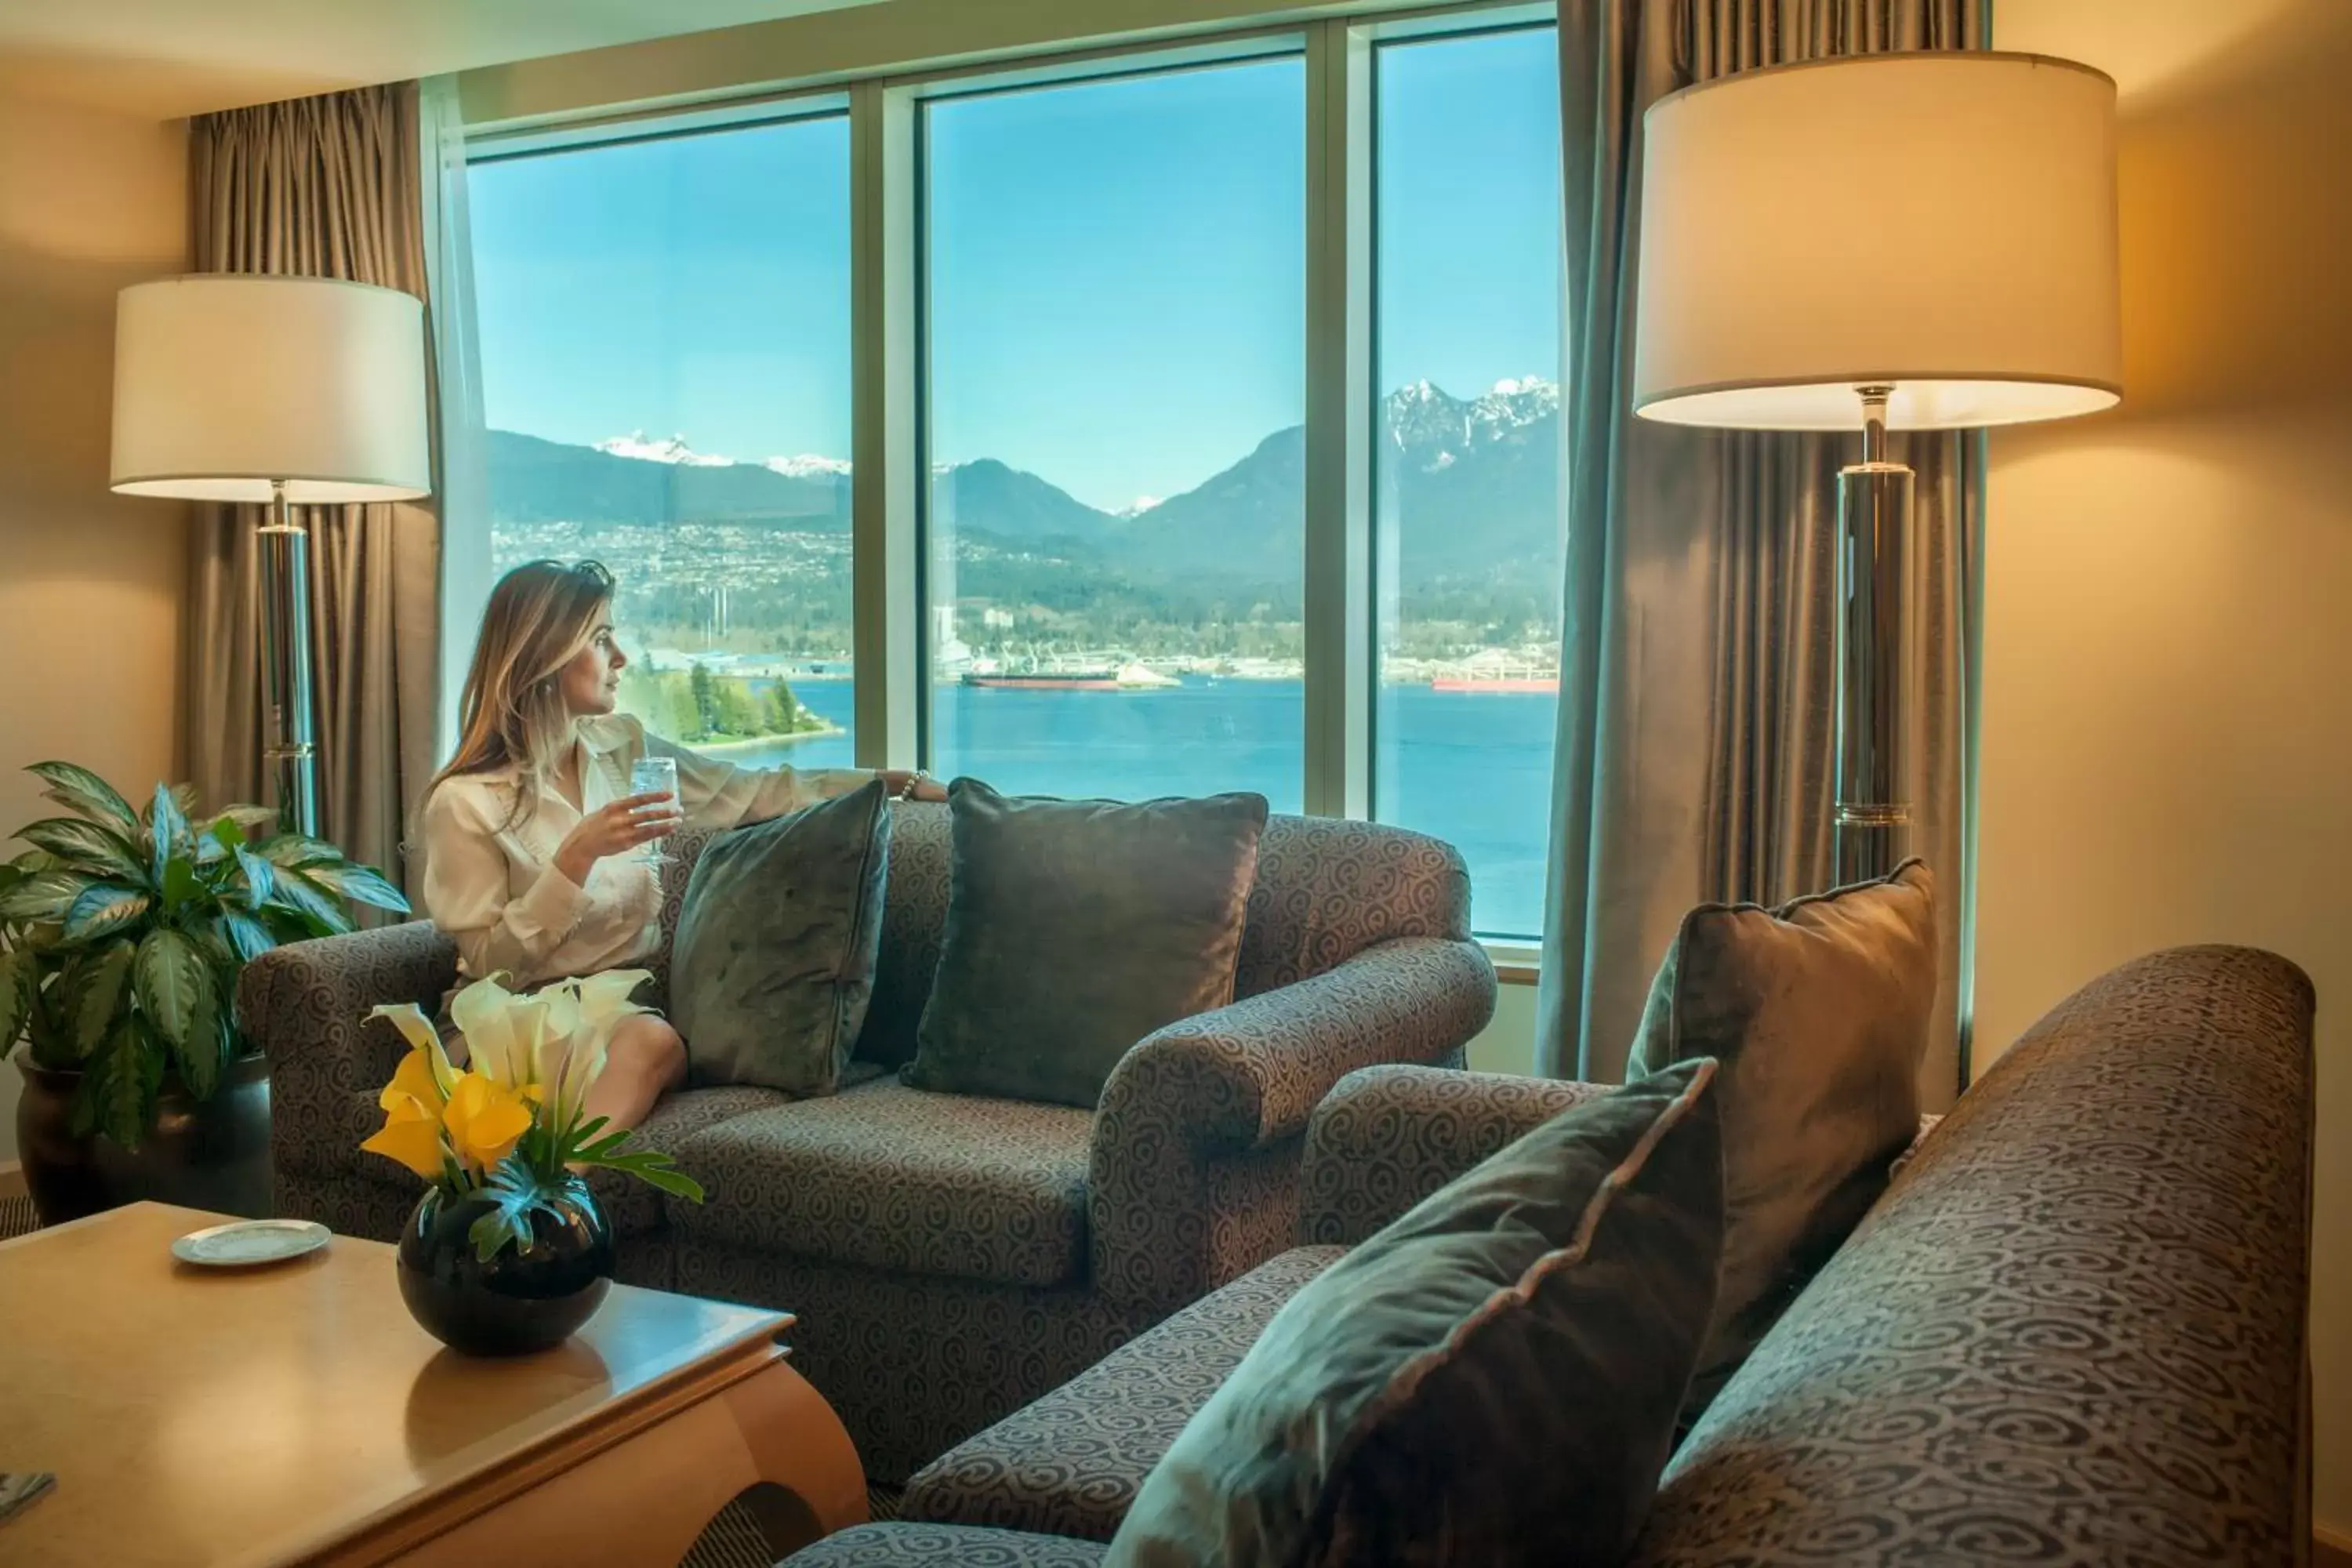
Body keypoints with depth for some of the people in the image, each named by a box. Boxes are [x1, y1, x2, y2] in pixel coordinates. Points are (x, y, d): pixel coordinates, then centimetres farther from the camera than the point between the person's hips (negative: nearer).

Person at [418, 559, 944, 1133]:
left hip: (625, 1001, 5)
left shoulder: (624, 747, 9)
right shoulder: (465, 801, -7)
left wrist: (901, 782, 9)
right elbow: (489, 961, -9)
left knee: (656, 1042, -33)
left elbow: (756, 793, 14)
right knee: (651, 1041, -36)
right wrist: (578, 856, -20)